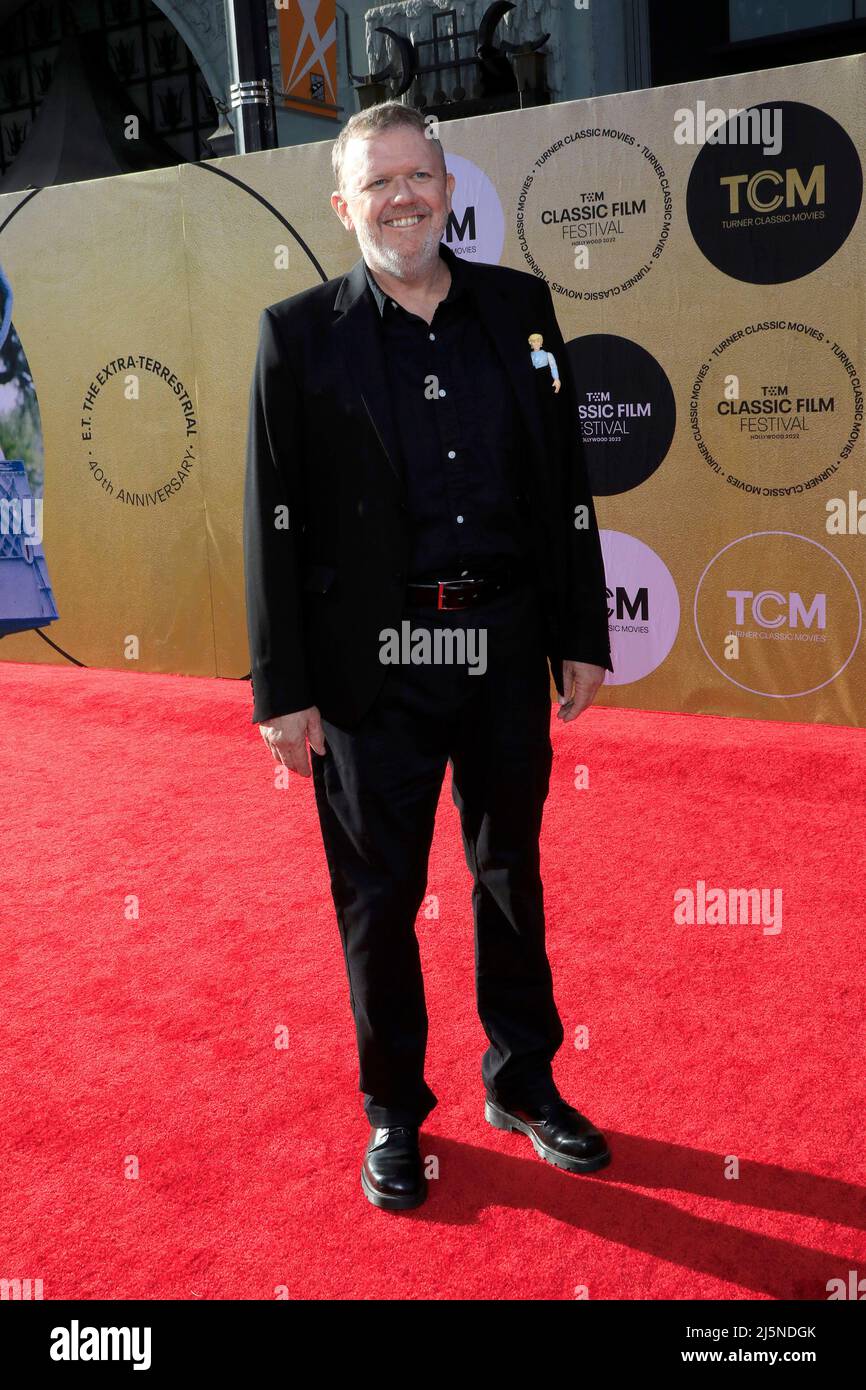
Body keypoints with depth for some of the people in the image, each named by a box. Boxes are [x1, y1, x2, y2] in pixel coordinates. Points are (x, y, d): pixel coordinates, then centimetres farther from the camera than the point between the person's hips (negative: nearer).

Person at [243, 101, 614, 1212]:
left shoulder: (518, 306, 7)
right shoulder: (298, 333, -1)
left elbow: (567, 483, 8)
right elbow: (273, 523, -4)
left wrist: (582, 635, 6)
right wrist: (283, 688, -7)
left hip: (506, 648, 3)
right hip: (373, 661, -2)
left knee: (512, 871, 16)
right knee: (379, 893, 9)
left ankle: (521, 1081, 36)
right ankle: (393, 1112, 29)